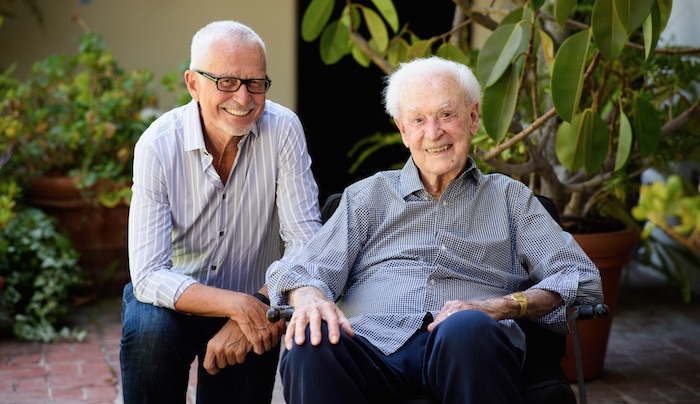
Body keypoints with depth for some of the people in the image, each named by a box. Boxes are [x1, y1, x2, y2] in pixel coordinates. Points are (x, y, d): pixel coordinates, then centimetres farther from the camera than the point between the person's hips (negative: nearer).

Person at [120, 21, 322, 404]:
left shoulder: (283, 129, -14)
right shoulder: (157, 146, -17)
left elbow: (305, 239, -17)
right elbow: (149, 275, -23)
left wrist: (259, 309, -32)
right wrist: (236, 304, -37)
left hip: (255, 303, 1)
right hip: (173, 297, -1)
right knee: (149, 329, -30)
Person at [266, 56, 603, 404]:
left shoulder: (509, 198, 24)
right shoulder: (368, 196, 26)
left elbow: (582, 279, 13)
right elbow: (306, 270, 14)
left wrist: (501, 306, -6)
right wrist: (312, 298, -13)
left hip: (466, 350, 0)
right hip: (374, 345, 0)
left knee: (467, 329, -38)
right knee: (310, 342, -34)